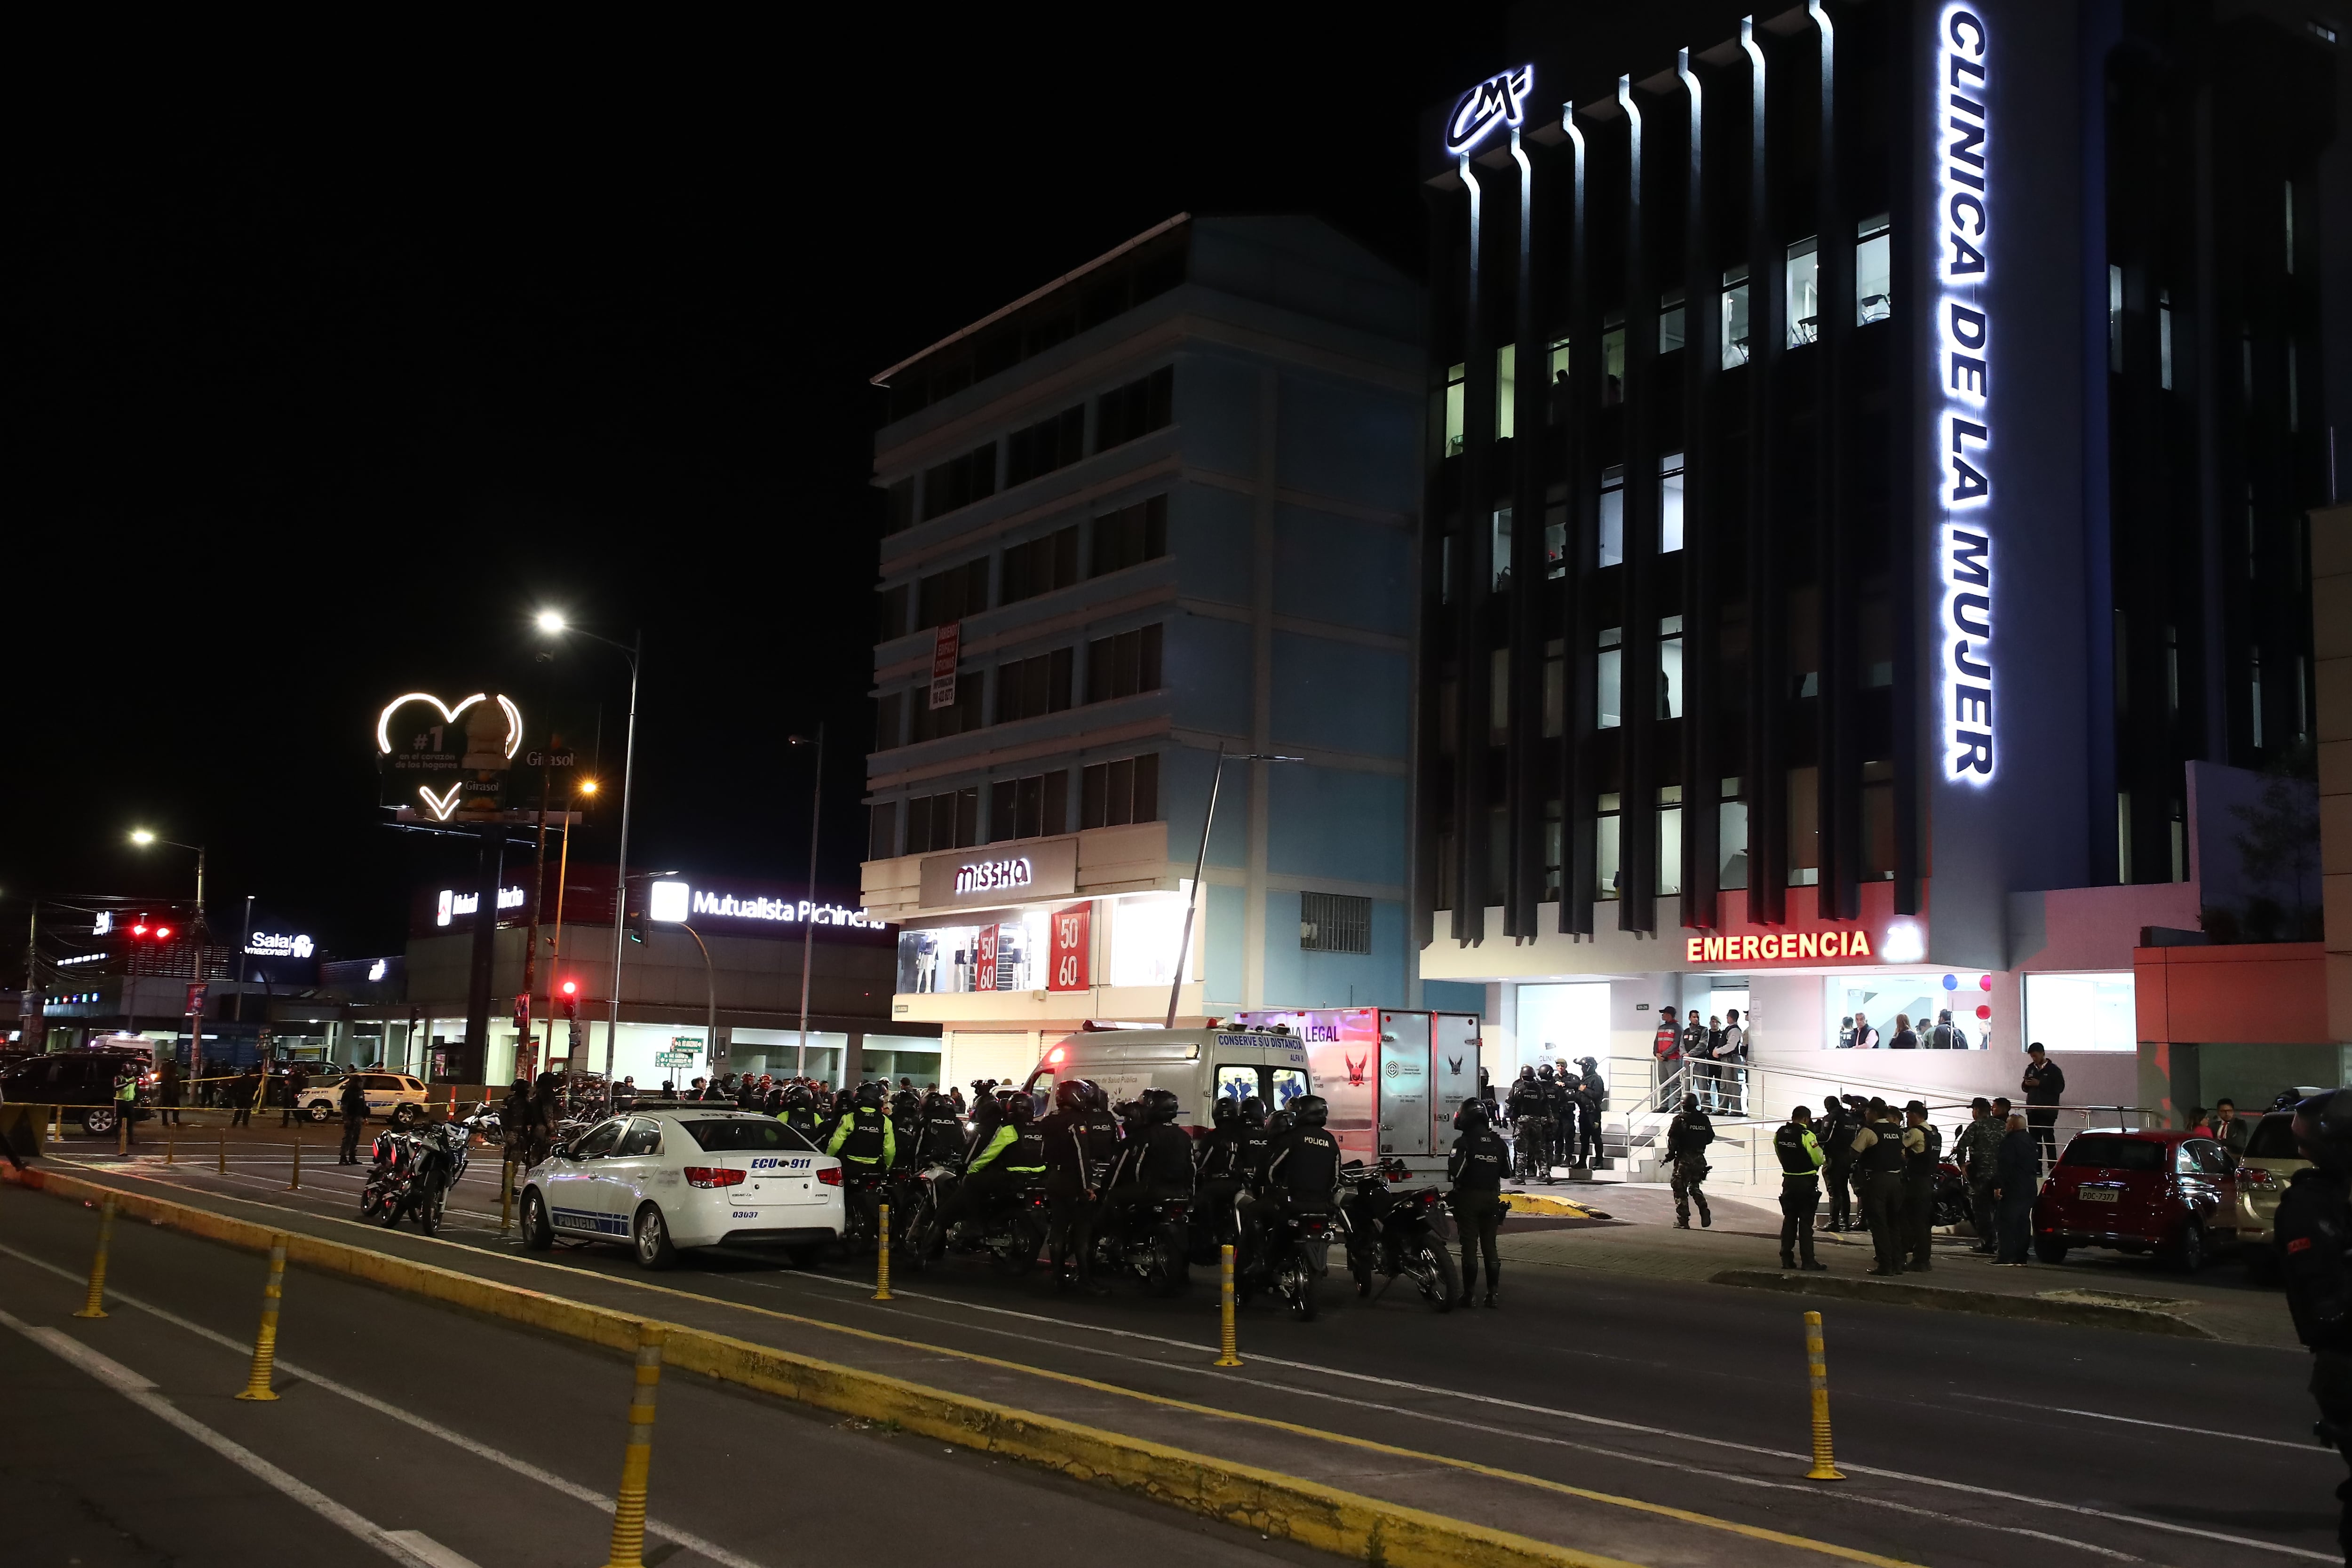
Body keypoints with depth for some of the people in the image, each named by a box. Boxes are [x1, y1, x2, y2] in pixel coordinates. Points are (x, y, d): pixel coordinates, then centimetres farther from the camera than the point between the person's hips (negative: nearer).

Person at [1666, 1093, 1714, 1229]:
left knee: (1680, 1190, 2)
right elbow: (1710, 1137, 13)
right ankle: (1704, 1211, 0)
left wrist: (1671, 1154, -1)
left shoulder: (1680, 1119, -10)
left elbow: (1673, 1139, -13)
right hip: (1700, 1159, 5)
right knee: (1695, 1187, 21)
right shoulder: (1704, 1119, 5)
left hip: (1684, 1158, -5)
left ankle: (1683, 1221, -1)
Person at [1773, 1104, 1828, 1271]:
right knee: (1806, 1222, -1)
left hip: (1788, 1181, 6)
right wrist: (1825, 1161, 8)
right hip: (1806, 1182, -6)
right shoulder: (1807, 1135, -17)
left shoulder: (1779, 1134, 3)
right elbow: (1818, 1160, -13)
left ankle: (1787, 1259, 14)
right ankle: (1808, 1260, 0)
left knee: (1789, 1220, 13)